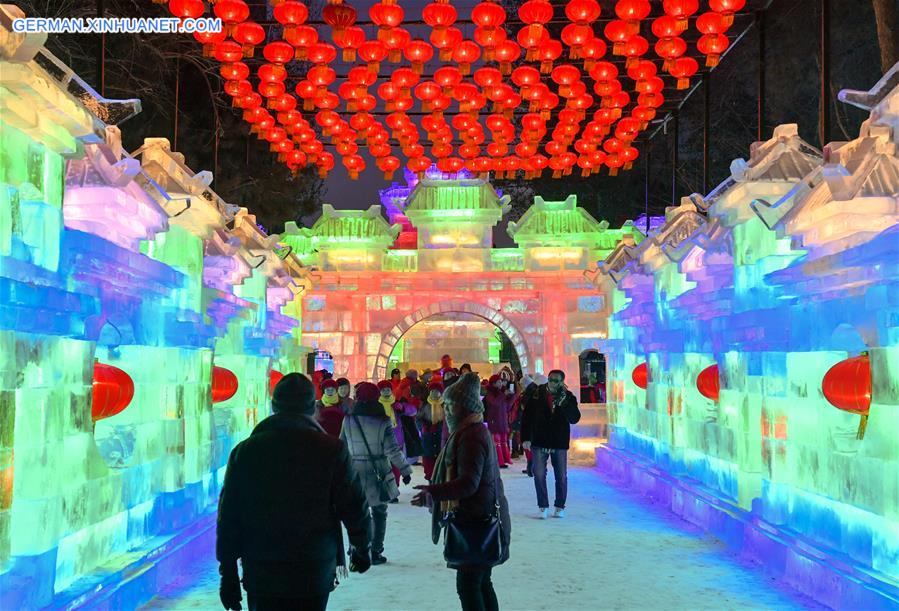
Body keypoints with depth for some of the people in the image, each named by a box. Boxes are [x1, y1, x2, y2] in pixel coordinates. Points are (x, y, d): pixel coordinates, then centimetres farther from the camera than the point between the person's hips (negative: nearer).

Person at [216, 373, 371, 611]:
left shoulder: (245, 450, -2)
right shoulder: (332, 450, -7)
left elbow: (228, 519, 1)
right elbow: (355, 508, -2)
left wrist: (228, 573, 9)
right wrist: (361, 548, 15)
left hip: (261, 576, 1)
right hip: (315, 574, -1)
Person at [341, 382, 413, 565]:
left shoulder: (348, 420, -5)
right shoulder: (383, 422, -12)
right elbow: (393, 450, -14)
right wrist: (405, 470, -5)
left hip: (355, 474, 2)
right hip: (377, 475, -2)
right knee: (379, 513, 13)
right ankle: (375, 552, 13)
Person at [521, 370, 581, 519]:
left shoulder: (568, 397, -4)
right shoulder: (537, 395, -4)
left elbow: (575, 419, -14)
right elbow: (527, 417, 0)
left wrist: (564, 403, -26)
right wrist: (526, 438, -6)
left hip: (560, 443, 0)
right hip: (539, 442, 0)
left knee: (561, 476, 7)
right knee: (539, 475, -1)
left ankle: (560, 506, 21)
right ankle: (543, 506, 10)